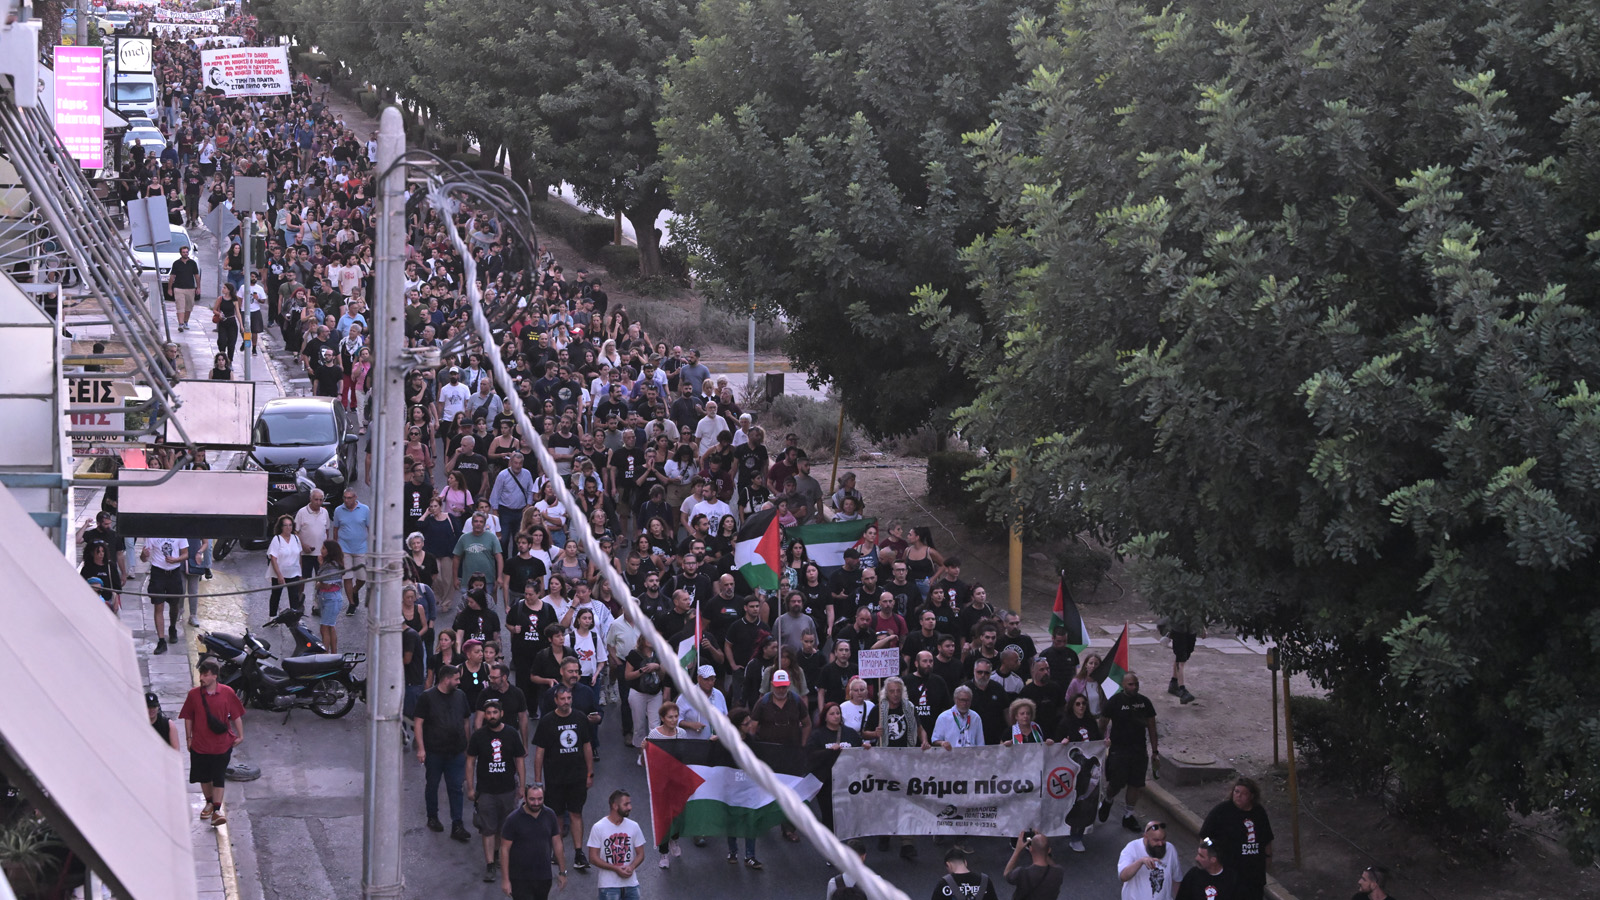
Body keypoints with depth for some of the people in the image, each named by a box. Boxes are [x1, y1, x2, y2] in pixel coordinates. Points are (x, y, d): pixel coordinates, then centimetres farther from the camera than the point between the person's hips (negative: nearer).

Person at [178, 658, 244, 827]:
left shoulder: (227, 693, -7)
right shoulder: (194, 694, -4)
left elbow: (236, 715, 3)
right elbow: (188, 718, 5)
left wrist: (240, 735, 2)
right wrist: (189, 738, 4)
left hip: (222, 744, -2)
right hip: (200, 744, 2)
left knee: (218, 779, -3)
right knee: (204, 777, 14)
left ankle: (216, 811, -4)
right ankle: (209, 803, 36)